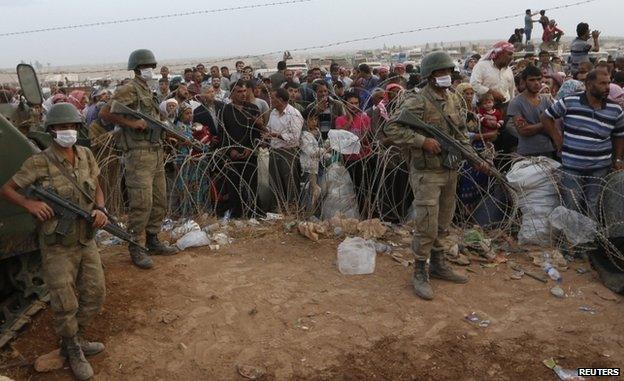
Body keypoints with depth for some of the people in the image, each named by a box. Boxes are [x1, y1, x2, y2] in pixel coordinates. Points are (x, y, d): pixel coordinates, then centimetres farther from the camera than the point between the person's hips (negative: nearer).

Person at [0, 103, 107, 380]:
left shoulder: (86, 155, 0)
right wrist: (30, 203, -23)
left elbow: (97, 188, 11)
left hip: (87, 241, 5)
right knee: (65, 305, 4)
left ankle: (77, 339, 38)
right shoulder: (39, 163, -13)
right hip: (57, 246, -5)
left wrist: (100, 209, -8)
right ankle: (73, 351, 29)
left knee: (94, 295, 14)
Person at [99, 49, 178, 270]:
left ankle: (152, 241, 26)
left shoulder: (149, 91, 19)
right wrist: (131, 123, -19)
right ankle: (136, 249, 2)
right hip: (138, 154, -9)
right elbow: (104, 113, -15)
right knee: (142, 203, -9)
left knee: (159, 202, 13)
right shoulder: (129, 90, -7)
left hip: (156, 153, 9)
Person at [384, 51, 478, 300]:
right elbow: (391, 129, -20)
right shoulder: (417, 102, -14)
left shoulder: (454, 99, 10)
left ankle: (438, 265, 33)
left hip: (450, 170, 7)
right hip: (426, 172, -7)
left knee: (443, 224, 17)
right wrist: (423, 140, -24)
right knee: (427, 227, -5)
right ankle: (420, 273, 10)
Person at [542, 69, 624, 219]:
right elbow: (546, 117, 4)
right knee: (571, 209, 8)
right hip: (571, 167, -2)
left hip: (600, 169, 2)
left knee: (594, 211, 11)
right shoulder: (569, 102, -7)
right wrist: (557, 139, -2)